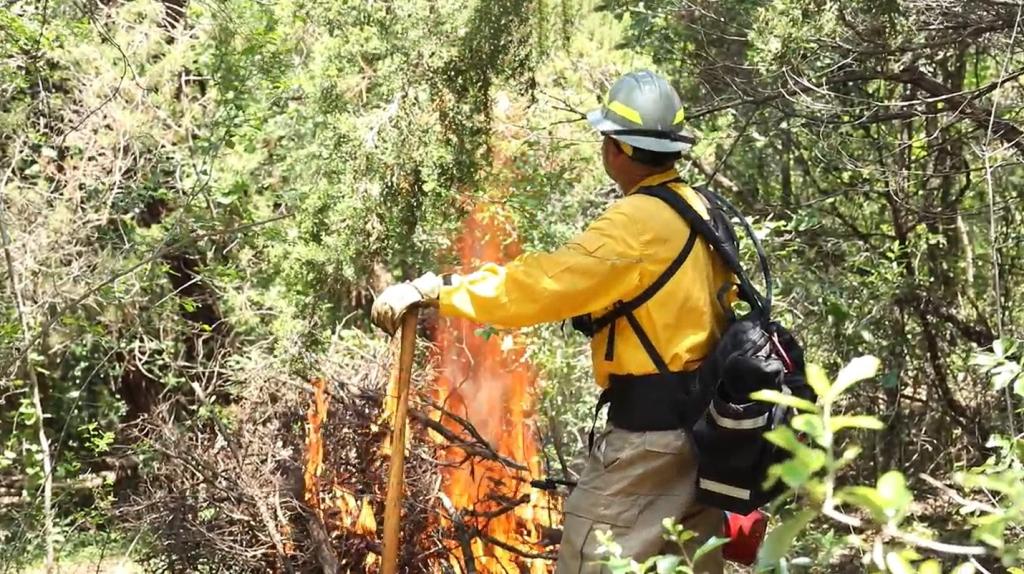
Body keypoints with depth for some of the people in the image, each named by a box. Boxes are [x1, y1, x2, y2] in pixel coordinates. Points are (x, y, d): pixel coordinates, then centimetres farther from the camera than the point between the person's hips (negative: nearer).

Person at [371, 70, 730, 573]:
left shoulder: (637, 222, -18)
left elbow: (539, 283, -22)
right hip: (702, 421, 9)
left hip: (649, 428, -9)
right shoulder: (698, 212, 9)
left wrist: (428, 291, -19)